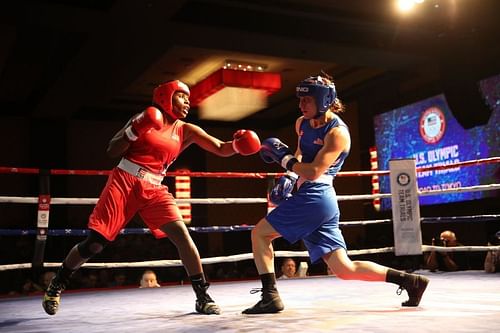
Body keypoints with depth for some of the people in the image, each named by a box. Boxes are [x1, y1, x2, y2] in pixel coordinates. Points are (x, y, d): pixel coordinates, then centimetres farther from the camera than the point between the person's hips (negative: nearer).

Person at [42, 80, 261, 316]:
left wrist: (237, 144, -24)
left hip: (153, 189, 3)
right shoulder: (146, 118, 0)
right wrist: (135, 131, -18)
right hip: (124, 182, -3)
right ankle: (56, 285, 23)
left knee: (181, 233, -16)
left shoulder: (186, 131, 7)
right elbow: (112, 151, -2)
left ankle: (202, 297, -8)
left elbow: (221, 149, -2)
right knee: (94, 243, -1)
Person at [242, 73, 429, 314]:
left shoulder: (337, 132, -11)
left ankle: (270, 297, -1)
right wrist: (289, 176, 15)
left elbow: (313, 172, -19)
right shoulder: (302, 124, 13)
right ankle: (409, 280, 10)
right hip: (314, 201, 9)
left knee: (259, 233, -2)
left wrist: (283, 157, -10)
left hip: (314, 199, -9)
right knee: (345, 270, 8)